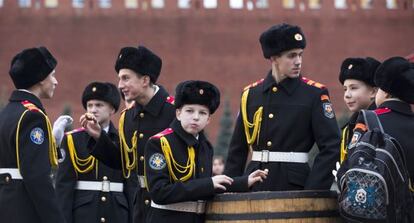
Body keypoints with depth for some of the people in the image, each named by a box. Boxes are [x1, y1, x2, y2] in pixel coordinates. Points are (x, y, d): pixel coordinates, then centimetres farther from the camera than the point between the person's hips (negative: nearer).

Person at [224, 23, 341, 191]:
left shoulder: (314, 94, -2)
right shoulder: (251, 94, 9)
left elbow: (331, 147, -7)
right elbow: (237, 149, 14)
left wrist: (312, 192, -14)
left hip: (294, 186, -3)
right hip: (255, 187, 3)